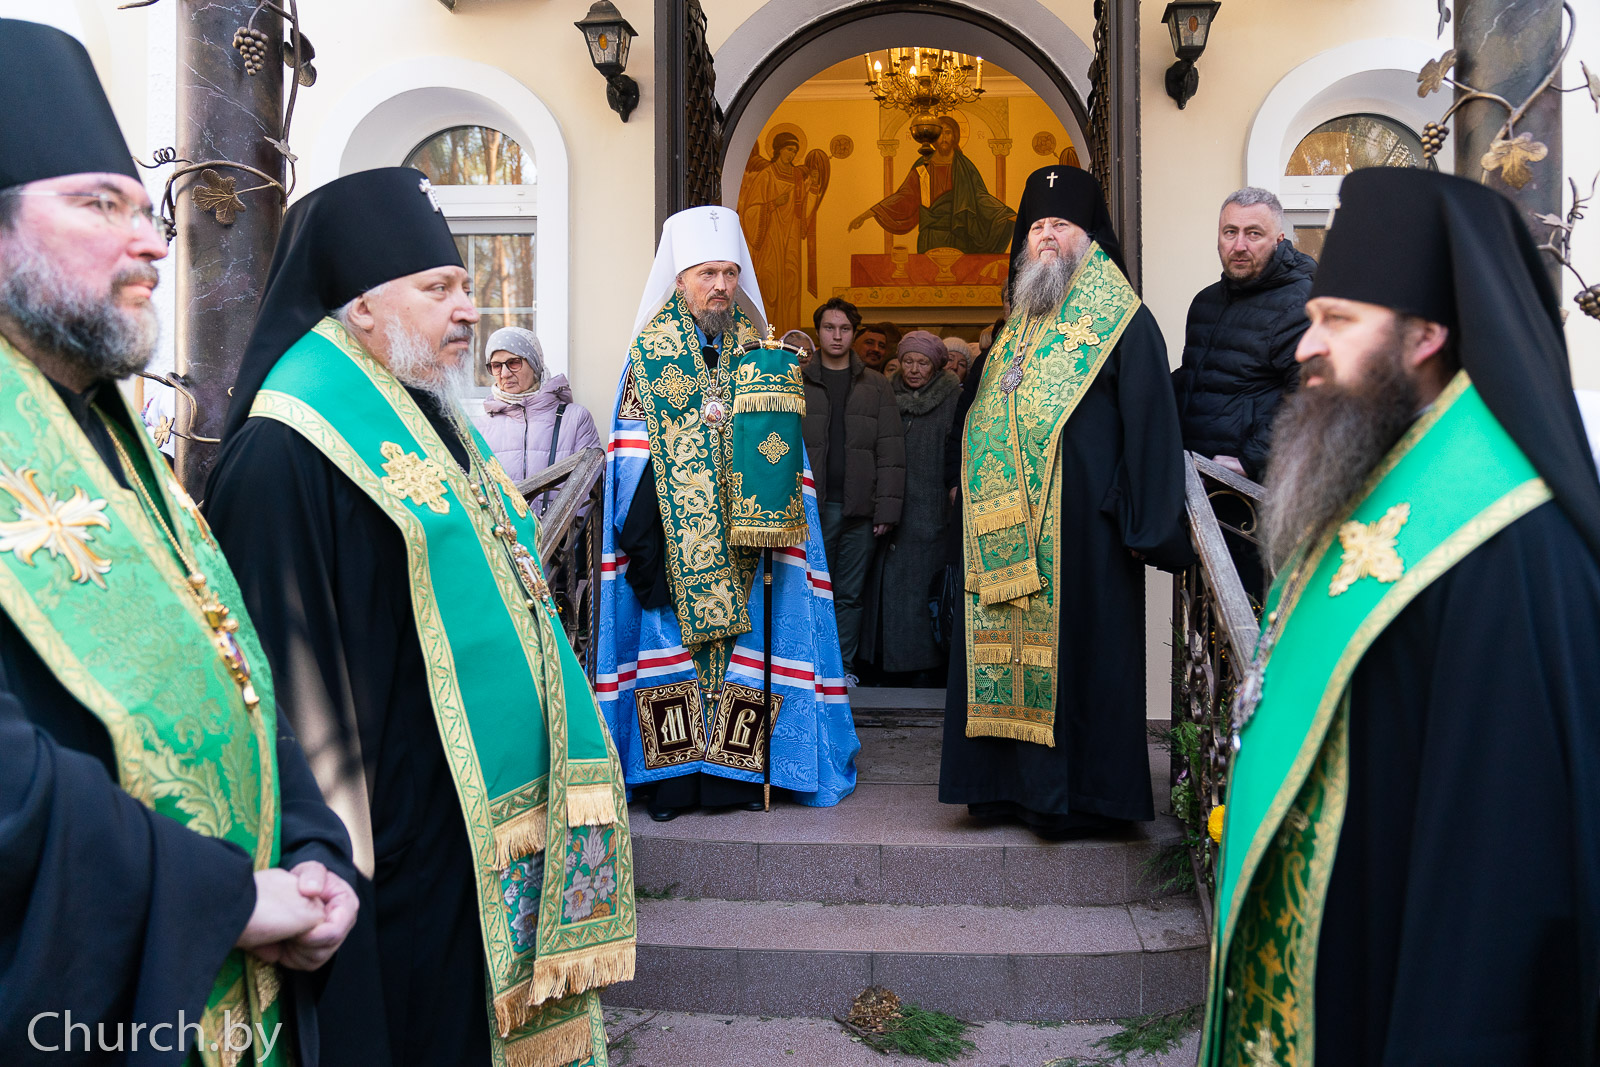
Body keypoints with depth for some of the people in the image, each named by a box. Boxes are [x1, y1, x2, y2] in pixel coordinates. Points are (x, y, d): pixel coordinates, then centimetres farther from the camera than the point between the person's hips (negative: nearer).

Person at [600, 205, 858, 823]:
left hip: (739, 538, 2)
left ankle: (736, 772, 8)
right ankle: (673, 776, 5)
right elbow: (633, 452, -1)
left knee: (741, 640, 1)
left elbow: (777, 442, 11)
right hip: (676, 537, -2)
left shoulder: (757, 348, 11)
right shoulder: (651, 349, 3)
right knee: (672, 643, -3)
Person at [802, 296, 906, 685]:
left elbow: (890, 451, 4)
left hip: (859, 507, 1)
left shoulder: (876, 386, 10)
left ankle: (844, 665, 16)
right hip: (812, 506, -1)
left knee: (851, 593, 6)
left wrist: (888, 507, -5)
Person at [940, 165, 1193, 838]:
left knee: (1074, 650, -3)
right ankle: (1012, 785, 20)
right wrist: (975, 490, 15)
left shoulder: (1121, 322, -3)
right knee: (1008, 647, 8)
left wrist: (1147, 527, -15)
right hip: (1010, 531, 7)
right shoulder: (1020, 323, 19)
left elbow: (1151, 424, -9)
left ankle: (1079, 795, 9)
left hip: (1081, 528, -7)